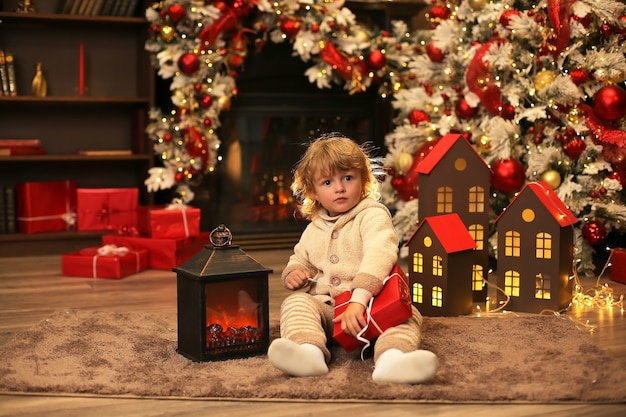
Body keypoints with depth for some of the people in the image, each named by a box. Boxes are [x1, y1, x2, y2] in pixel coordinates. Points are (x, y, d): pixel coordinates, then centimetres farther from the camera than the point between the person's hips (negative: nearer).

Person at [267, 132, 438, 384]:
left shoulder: (373, 216, -5)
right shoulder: (314, 229, 17)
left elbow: (379, 256, -23)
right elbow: (300, 259, 32)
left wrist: (358, 299, -38)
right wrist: (292, 274, 5)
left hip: (369, 302, -4)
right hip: (324, 305, 5)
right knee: (295, 302, -22)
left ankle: (391, 358, -62)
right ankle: (310, 352, -50)